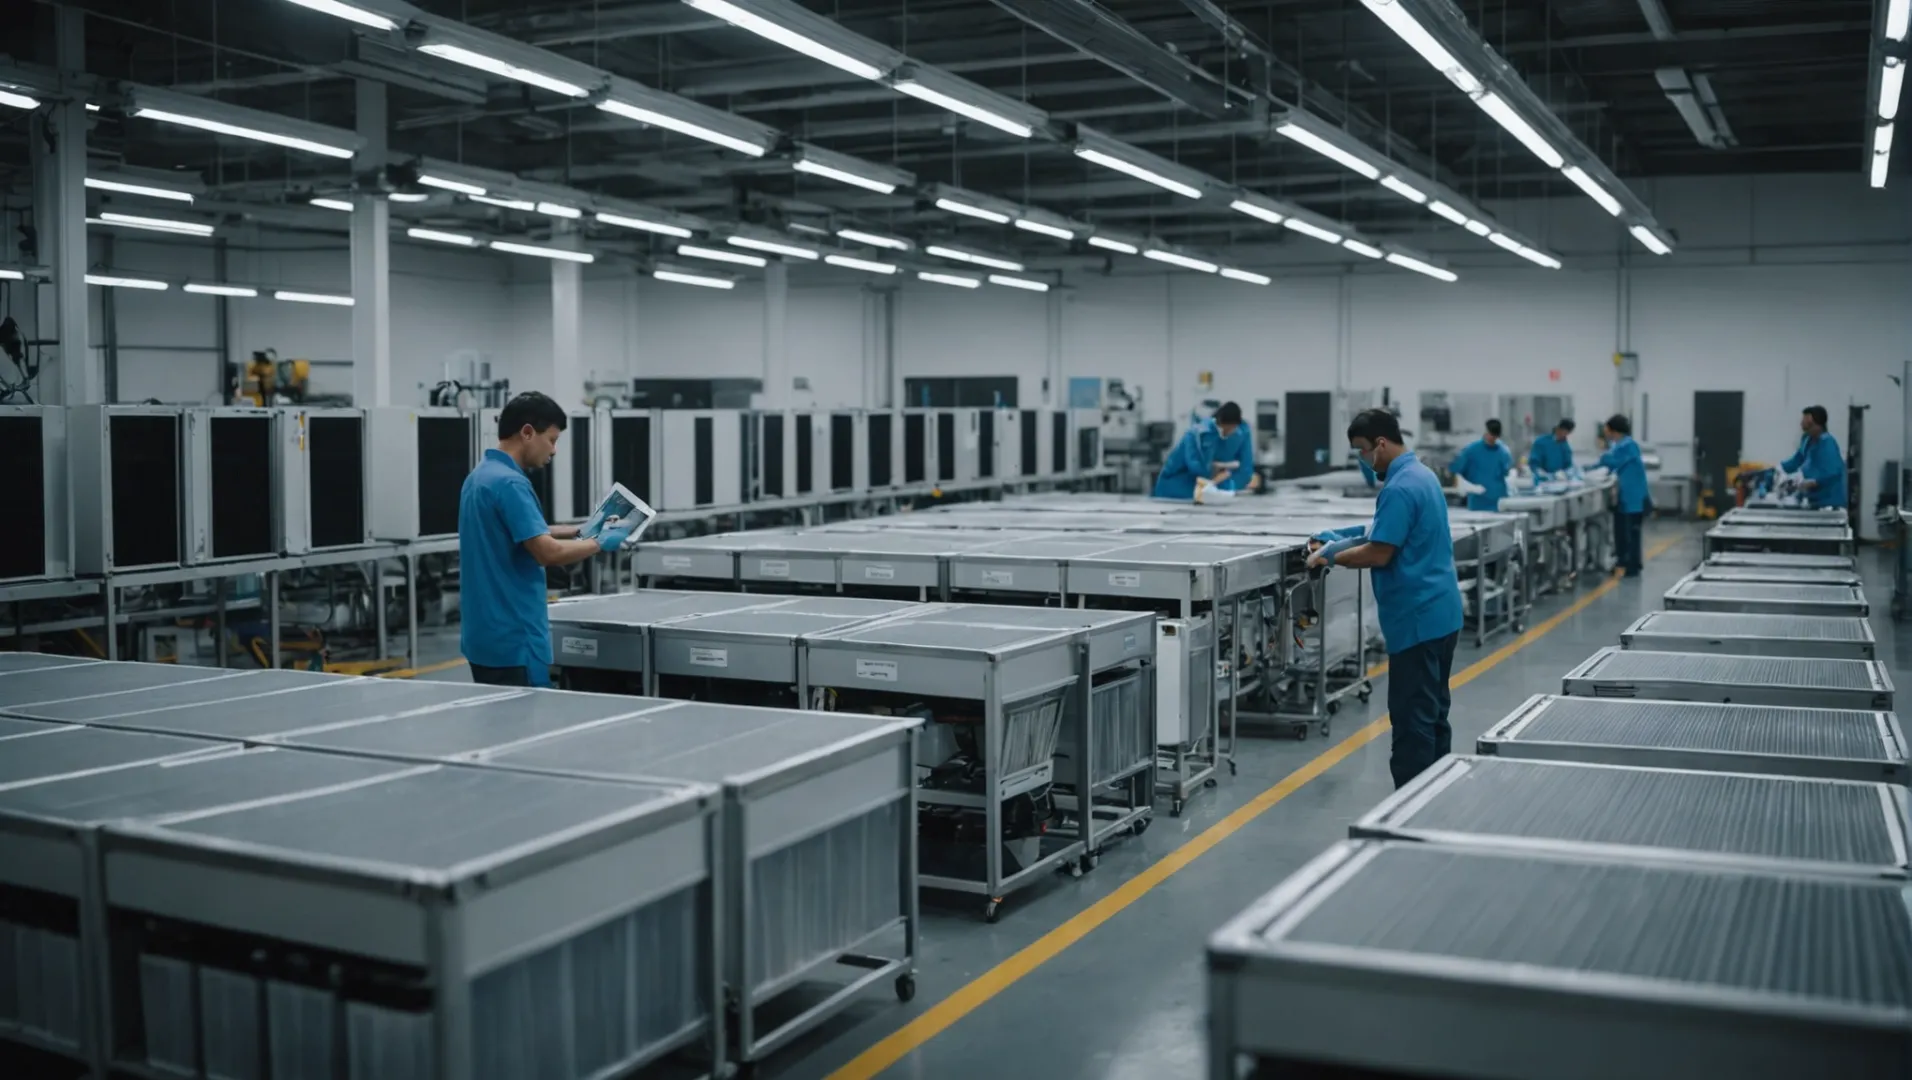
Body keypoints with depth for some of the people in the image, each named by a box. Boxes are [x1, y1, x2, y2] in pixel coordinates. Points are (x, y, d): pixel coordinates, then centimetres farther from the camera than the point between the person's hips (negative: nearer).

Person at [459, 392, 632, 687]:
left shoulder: (481, 476, 12)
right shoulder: (509, 483, -19)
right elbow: (548, 552, -25)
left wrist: (577, 531, 18)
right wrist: (600, 543, -10)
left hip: (486, 635, 10)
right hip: (512, 639, -10)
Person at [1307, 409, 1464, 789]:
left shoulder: (1399, 489, -19)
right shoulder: (1422, 475, 13)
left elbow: (1379, 554, -20)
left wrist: (1331, 557, -7)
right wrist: (1349, 543, 11)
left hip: (1417, 618, -10)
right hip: (1439, 612, 10)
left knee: (1412, 716, -5)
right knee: (1433, 711, 14)